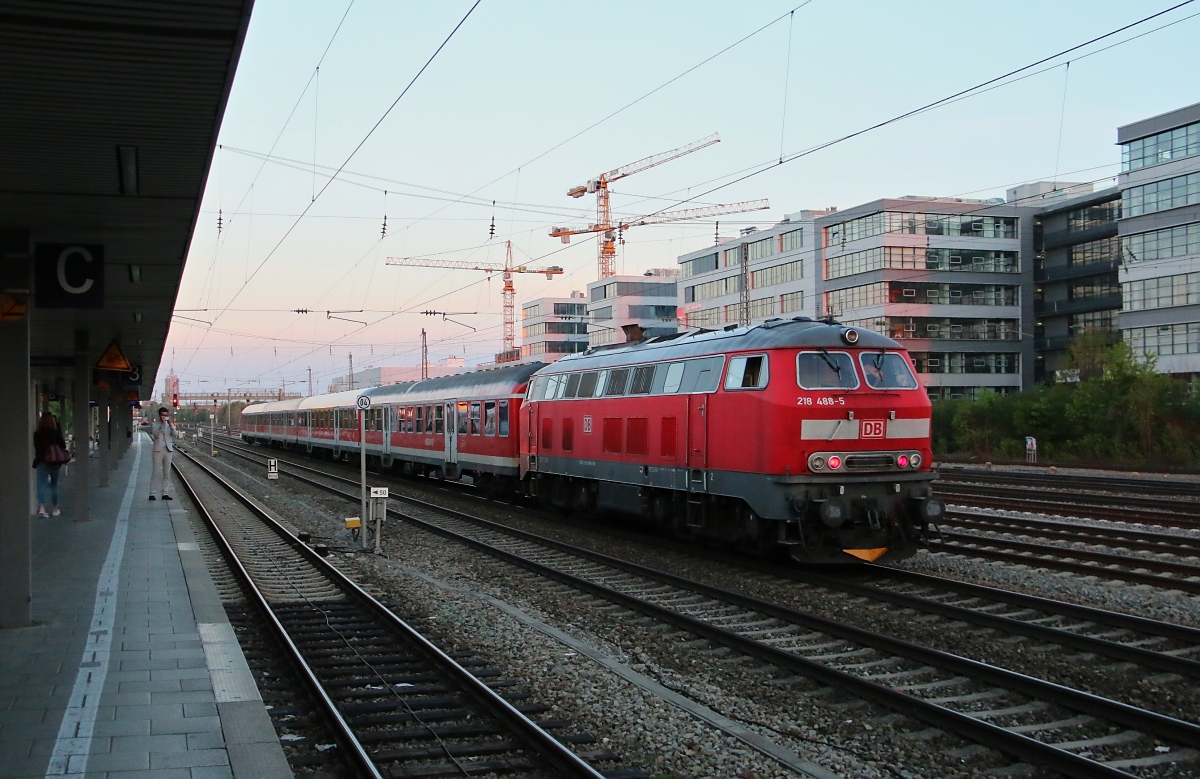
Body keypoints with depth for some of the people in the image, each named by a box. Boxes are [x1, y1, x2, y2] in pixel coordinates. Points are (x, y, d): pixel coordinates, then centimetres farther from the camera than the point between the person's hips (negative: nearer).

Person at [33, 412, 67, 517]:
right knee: (54, 485, 13)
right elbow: (63, 446, -3)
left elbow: (35, 448, 3)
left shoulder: (37, 434, -3)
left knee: (41, 484, -3)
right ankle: (54, 508, 20)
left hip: (41, 462, 0)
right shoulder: (56, 432, -7)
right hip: (54, 462, 0)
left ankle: (41, 506, -23)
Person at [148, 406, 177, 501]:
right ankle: (152, 493, -4)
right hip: (158, 450, -3)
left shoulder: (170, 425, 12)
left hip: (168, 449, 3)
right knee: (156, 472, -5)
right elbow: (155, 435, -12)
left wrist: (170, 424, -15)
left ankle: (165, 493, 7)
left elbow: (174, 434, -4)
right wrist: (161, 425, -16)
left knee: (167, 473, 4)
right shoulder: (154, 424, 4)